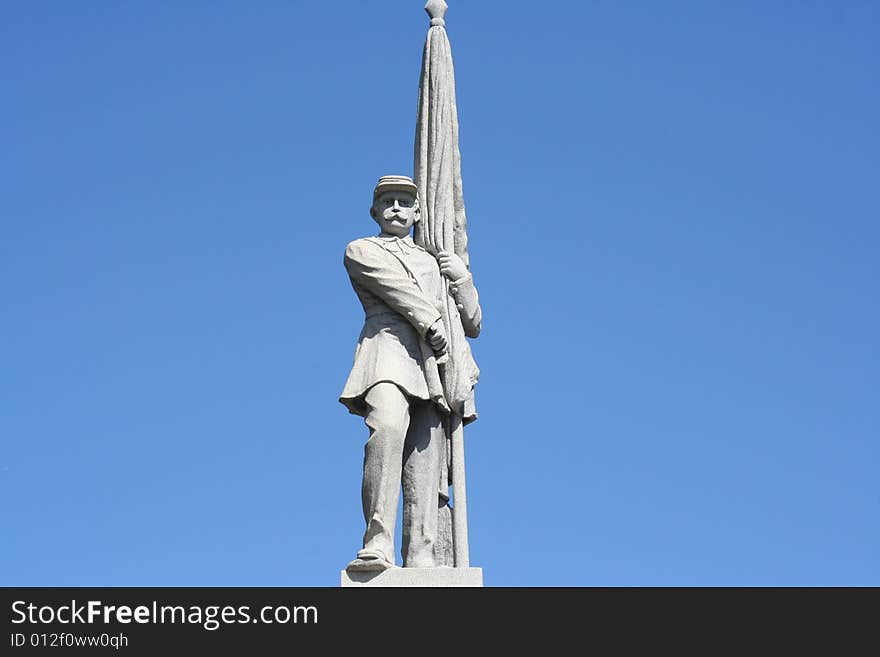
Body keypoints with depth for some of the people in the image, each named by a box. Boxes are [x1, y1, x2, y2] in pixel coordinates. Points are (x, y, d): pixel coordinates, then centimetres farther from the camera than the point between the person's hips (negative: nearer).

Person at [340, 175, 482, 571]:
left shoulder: (433, 263, 35)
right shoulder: (361, 251, 22)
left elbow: (472, 326, 31)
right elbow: (397, 289, 1)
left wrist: (463, 280, 15)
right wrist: (433, 322, -5)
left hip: (434, 361, 5)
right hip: (389, 346, -5)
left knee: (426, 459, -11)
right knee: (387, 428, -32)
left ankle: (420, 559, -19)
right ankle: (379, 545, -39)